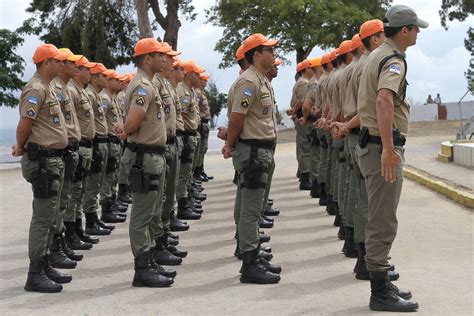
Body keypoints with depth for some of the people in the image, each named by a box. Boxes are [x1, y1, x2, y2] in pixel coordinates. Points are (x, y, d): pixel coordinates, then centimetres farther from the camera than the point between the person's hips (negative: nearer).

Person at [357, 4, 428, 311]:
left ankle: (382, 284, 24)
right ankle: (381, 294, 0)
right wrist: (387, 148, -39)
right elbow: (384, 100, -34)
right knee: (383, 223, -6)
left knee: (380, 220, 15)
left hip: (371, 143, 10)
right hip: (383, 147, -10)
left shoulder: (377, 55, 15)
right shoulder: (394, 61, -16)